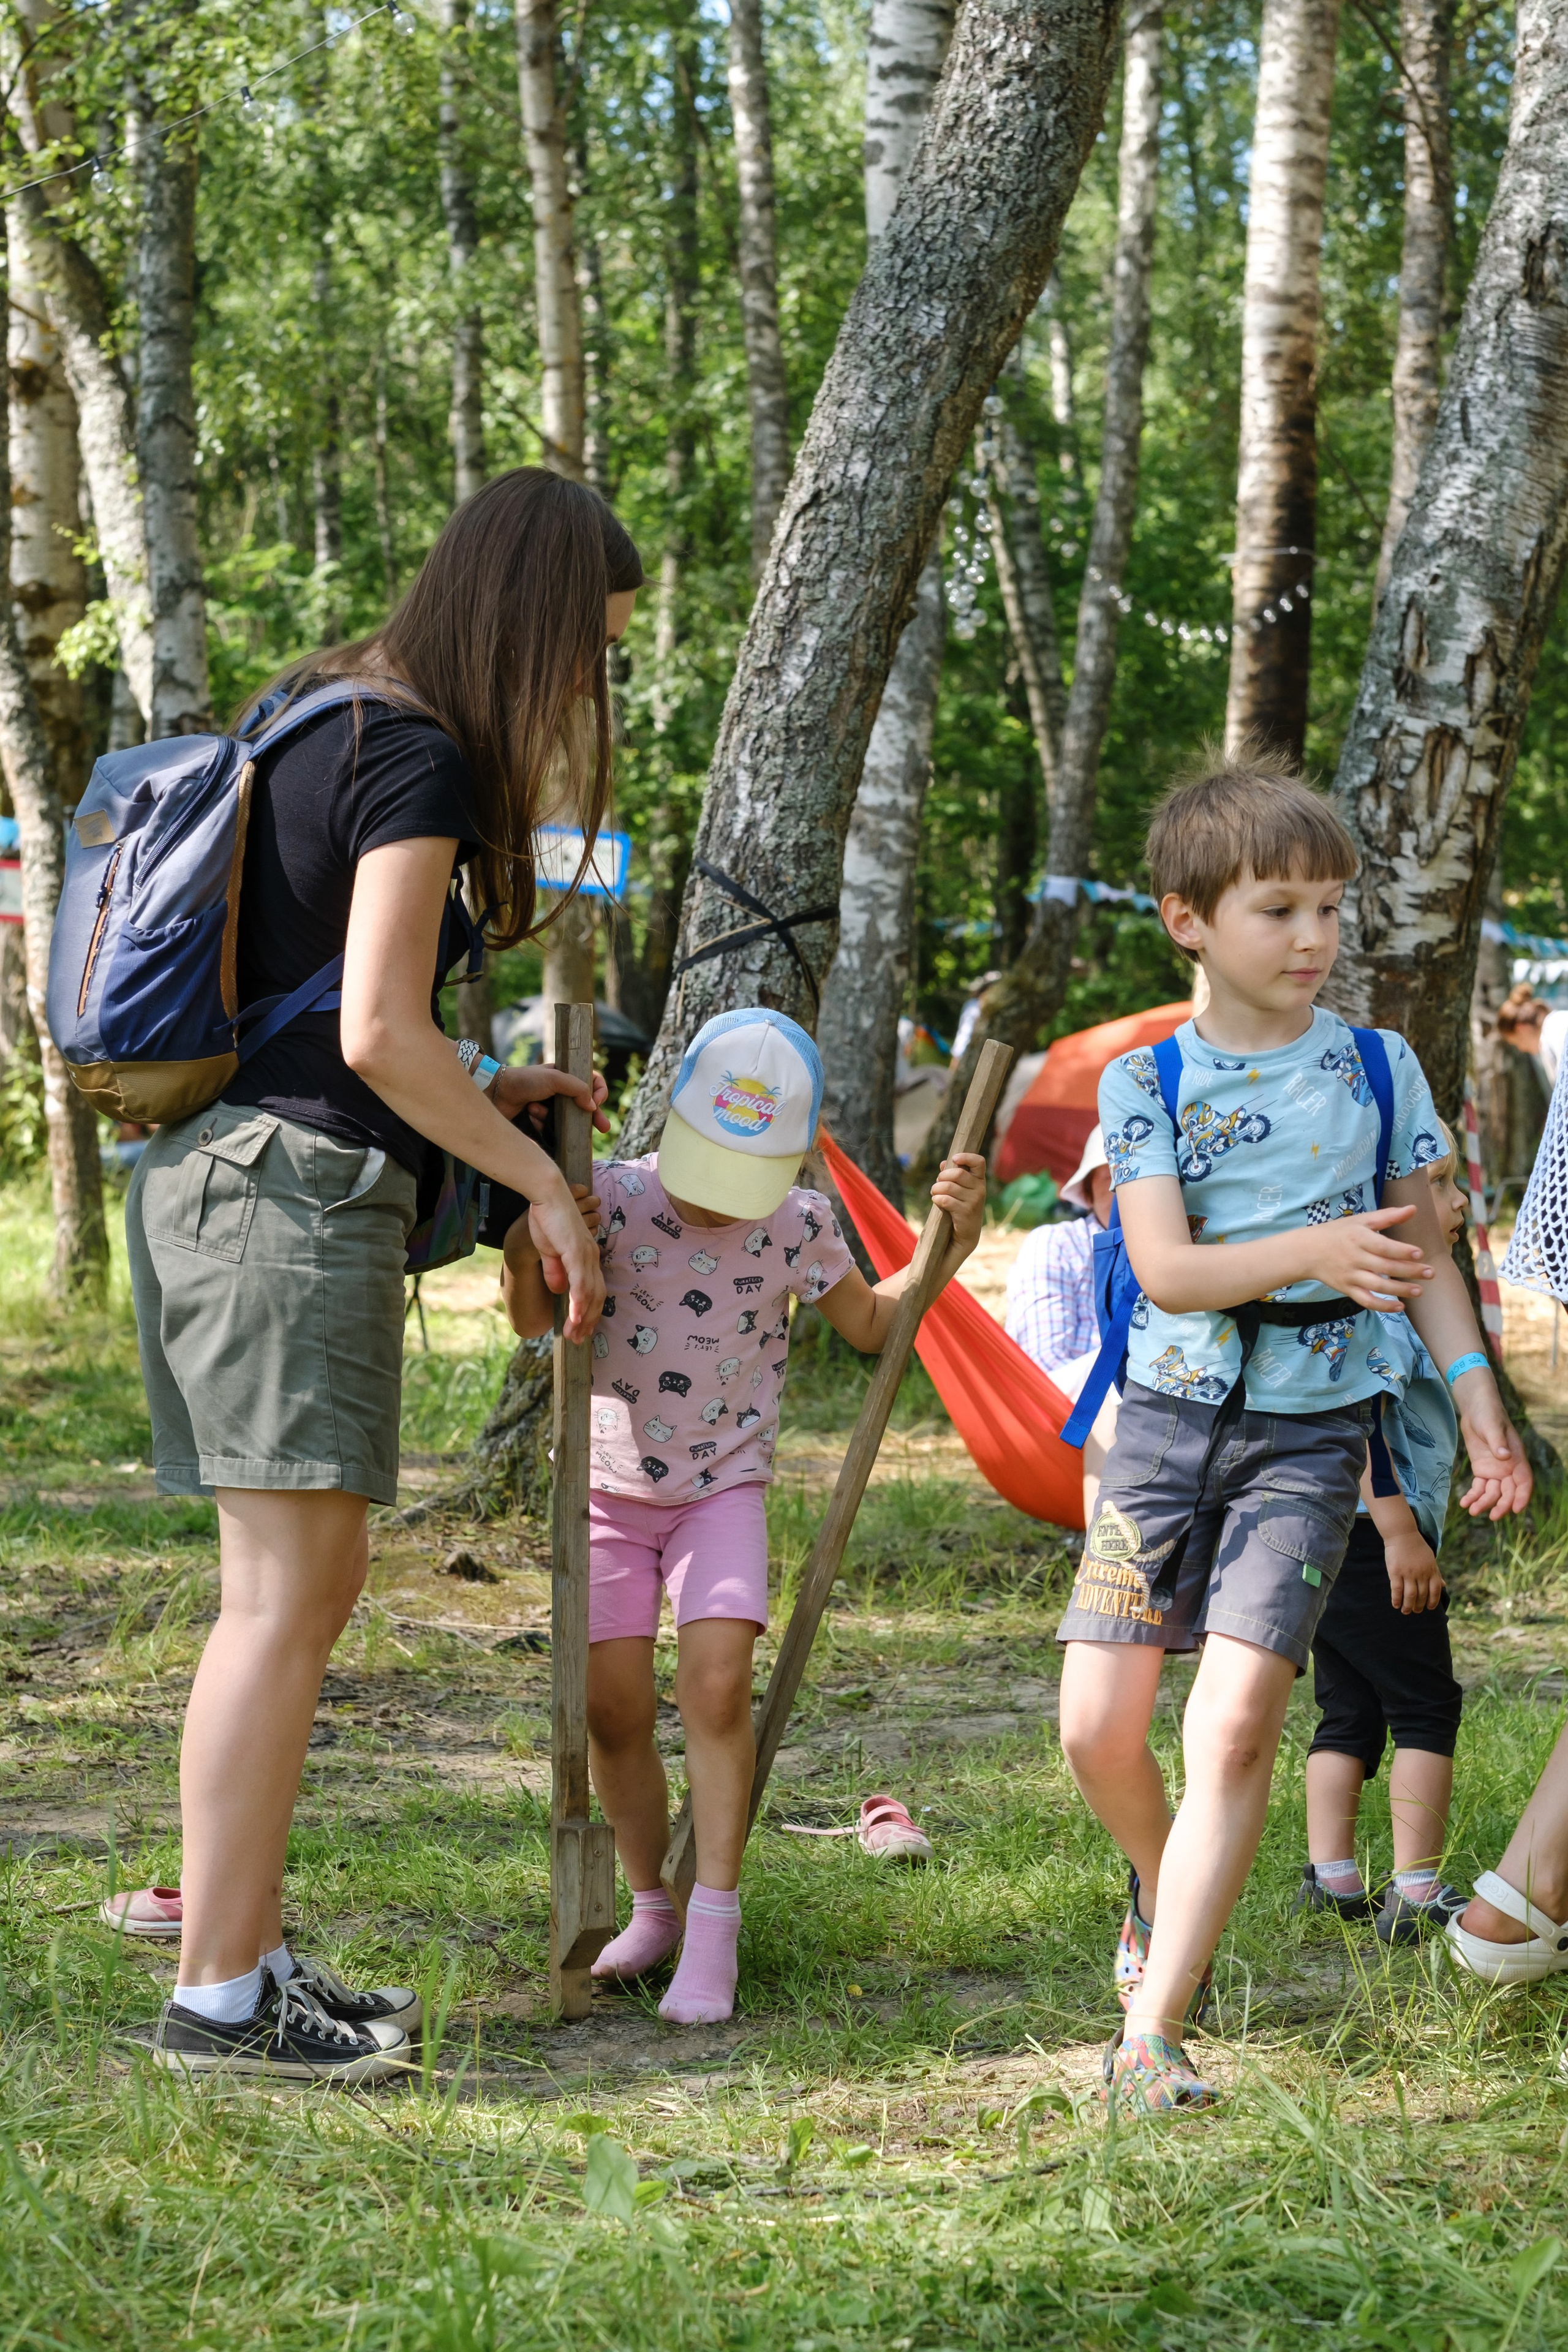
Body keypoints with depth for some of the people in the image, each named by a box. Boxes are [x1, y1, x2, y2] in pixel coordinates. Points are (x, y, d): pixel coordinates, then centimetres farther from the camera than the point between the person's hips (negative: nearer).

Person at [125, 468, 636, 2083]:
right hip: (296, 1183, -10)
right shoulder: (419, 758, -12)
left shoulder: (326, 721, 18)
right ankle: (217, 1997, -4)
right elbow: (376, 1034, -18)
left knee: (305, 1589, 13)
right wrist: (539, 1181, -7)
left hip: (216, 1168, 10)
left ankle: (241, 1947, 17)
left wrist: (481, 1088, 21)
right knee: (283, 1598, -7)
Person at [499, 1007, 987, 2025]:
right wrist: (528, 1250, -41)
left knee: (718, 1685, -19)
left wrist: (951, 1242, -5)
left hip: (725, 1489, 0)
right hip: (610, 1484, 0)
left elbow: (871, 1323, 10)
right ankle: (652, 1906, 20)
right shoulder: (616, 1197, -13)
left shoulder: (798, 1224, -7)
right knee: (615, 1710, -1)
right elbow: (535, 1322, -20)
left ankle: (715, 1924, -12)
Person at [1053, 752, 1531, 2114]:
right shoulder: (1146, 1082, 0)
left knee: (1234, 1723, -14)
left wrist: (1480, 1402, -1)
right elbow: (1167, 1272, -11)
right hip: (1171, 1420, 1)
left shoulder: (1380, 1069, 5)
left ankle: (1150, 2031, -12)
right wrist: (1313, 1250, -26)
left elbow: (1426, 1256, 10)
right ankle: (1163, 1890, 33)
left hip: (1312, 1434, -1)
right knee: (1098, 1729, -1)